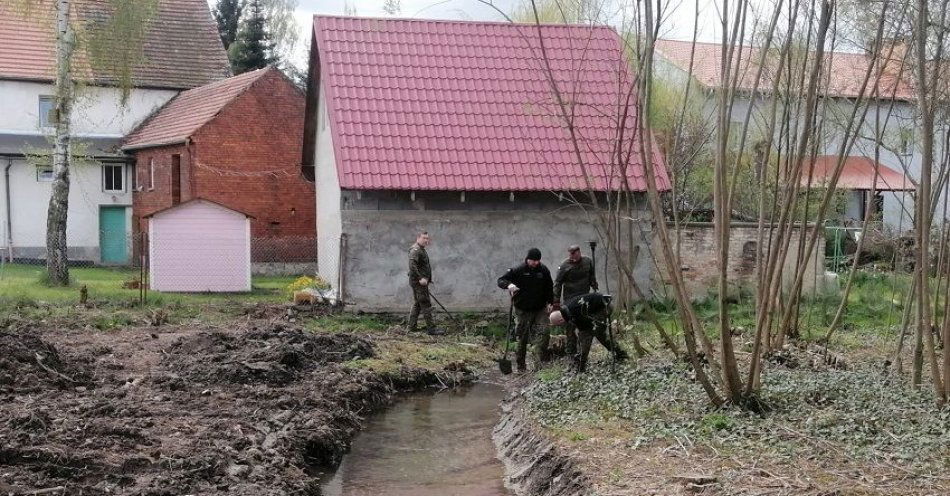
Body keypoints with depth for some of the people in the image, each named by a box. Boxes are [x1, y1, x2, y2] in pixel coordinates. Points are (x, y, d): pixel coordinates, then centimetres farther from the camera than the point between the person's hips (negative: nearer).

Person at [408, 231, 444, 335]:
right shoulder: (415, 250, -15)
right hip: (419, 282, -11)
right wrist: (420, 278, -30)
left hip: (419, 282, 11)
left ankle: (412, 327, 20)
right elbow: (412, 265, -28)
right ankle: (431, 328, -7)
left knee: (417, 304, 15)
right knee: (426, 305, -8)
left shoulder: (421, 250, 19)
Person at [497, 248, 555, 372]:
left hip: (540, 309, 2)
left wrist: (550, 302, 7)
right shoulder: (518, 271, -7)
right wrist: (509, 285, -29)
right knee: (522, 338, 4)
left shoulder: (544, 271, 3)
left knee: (543, 333, -13)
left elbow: (550, 287, 16)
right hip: (522, 310, -2)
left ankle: (542, 362, -11)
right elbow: (500, 280, -8)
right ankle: (521, 366, 13)